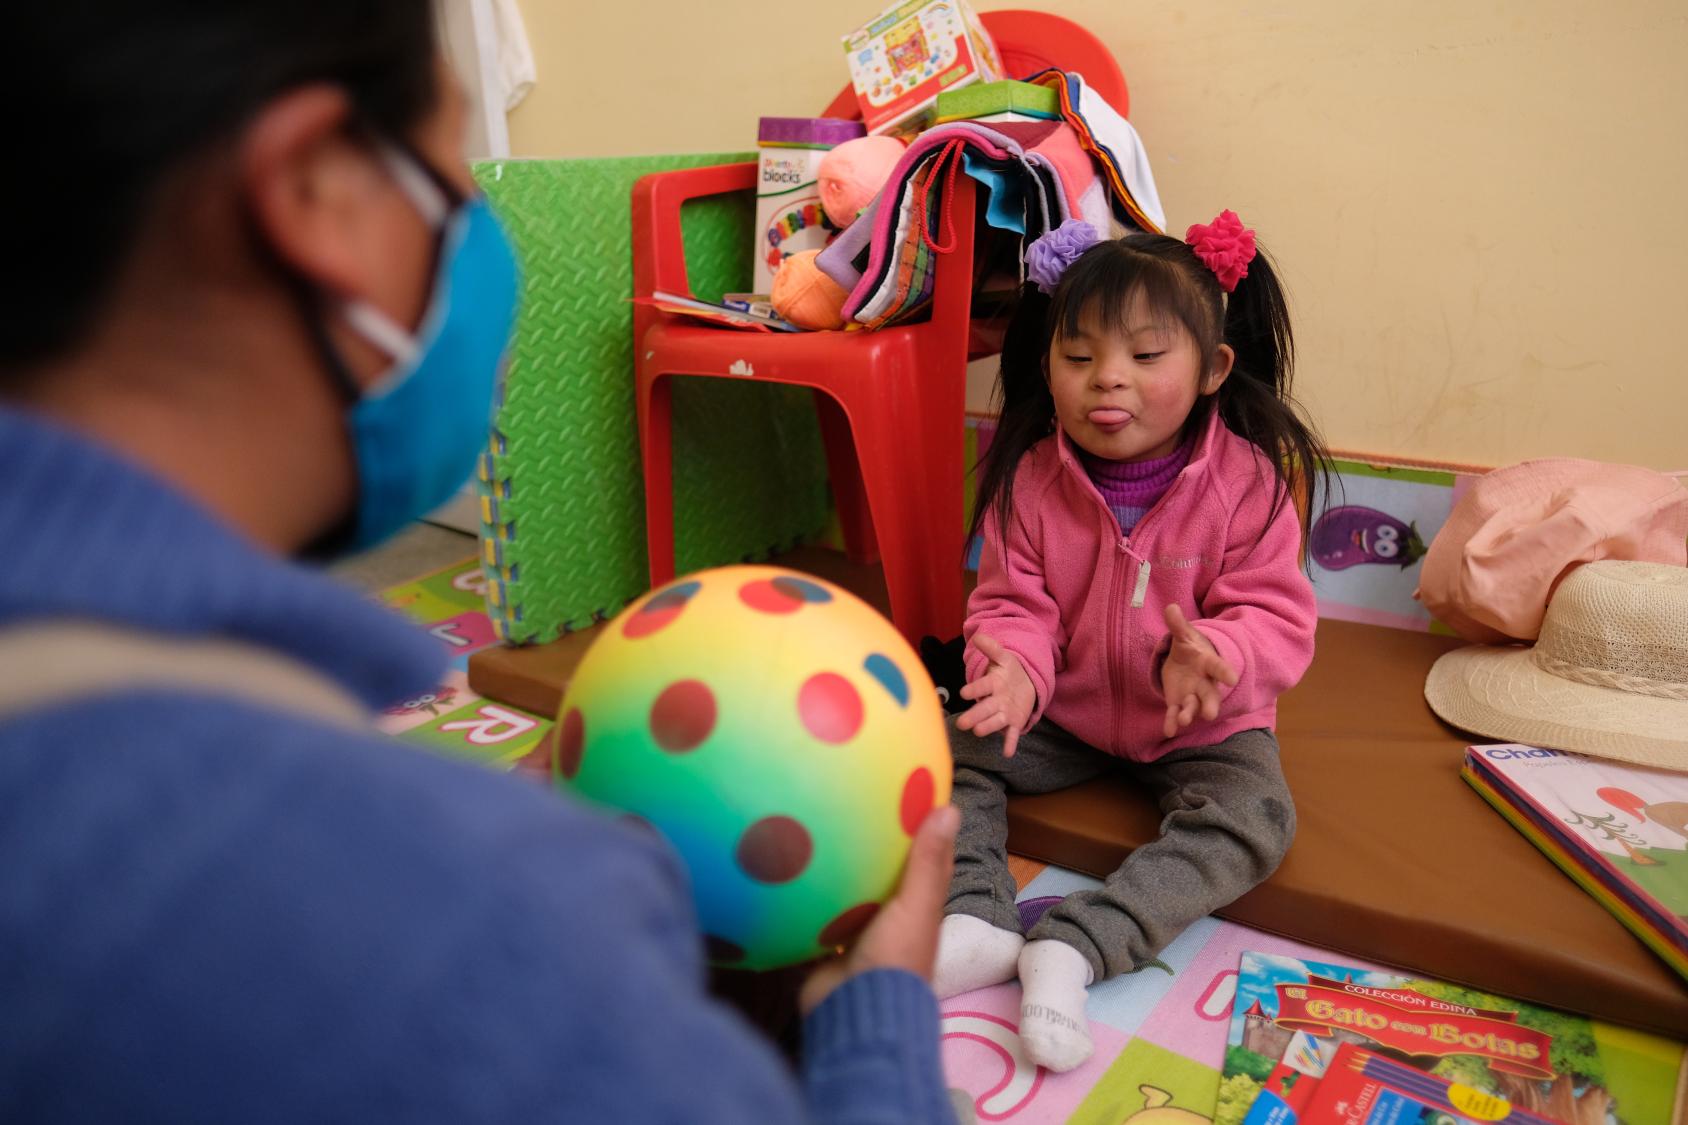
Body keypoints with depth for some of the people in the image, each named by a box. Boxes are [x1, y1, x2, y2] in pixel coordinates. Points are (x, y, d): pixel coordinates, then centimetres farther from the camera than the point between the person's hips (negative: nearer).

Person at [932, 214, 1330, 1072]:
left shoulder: (1247, 480, -19)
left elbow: (1273, 614, -18)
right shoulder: (1030, 478, -13)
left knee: (1255, 817, -26)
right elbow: (1013, 603, -9)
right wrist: (1014, 666, -32)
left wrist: (1211, 655, -41)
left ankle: (1075, 945, -30)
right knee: (948, 753, -10)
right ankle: (976, 920, -19)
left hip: (1200, 725, -2)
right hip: (1066, 711, 2)